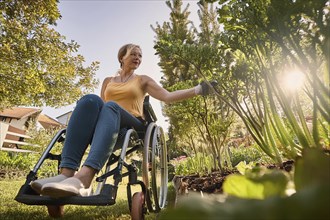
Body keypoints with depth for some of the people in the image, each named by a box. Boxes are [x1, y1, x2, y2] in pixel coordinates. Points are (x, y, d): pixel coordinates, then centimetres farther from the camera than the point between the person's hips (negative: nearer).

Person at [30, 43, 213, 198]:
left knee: (111, 106, -34)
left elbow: (168, 97, 6)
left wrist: (197, 90, -3)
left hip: (132, 128, -2)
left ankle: (84, 177, -56)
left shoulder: (143, 80, 18)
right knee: (90, 100, -28)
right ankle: (67, 173, -45)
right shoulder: (108, 81, 26)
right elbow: (99, 108, 22)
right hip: (104, 125, 2)